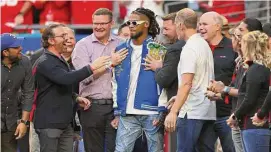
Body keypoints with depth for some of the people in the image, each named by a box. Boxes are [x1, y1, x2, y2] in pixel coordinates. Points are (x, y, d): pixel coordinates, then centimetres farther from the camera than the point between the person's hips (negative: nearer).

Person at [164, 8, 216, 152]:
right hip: (207, 111, 9)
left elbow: (186, 84, -19)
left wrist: (173, 112, -20)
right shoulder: (204, 44, 15)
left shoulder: (190, 48, -12)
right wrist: (179, 98, 18)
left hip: (191, 112, -9)